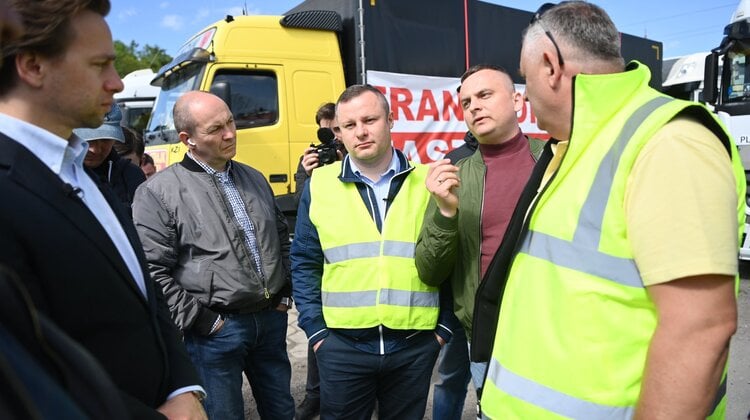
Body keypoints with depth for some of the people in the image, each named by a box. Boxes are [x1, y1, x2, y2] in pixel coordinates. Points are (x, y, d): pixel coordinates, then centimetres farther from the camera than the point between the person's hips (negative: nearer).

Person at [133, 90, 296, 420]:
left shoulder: (253, 178, 9)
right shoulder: (158, 192, -11)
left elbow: (281, 236, 18)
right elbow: (153, 272, -14)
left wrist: (285, 292, 11)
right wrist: (201, 321, -12)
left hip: (271, 319, 6)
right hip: (216, 329, -5)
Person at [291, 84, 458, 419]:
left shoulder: (427, 183, -1)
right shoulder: (319, 185, -1)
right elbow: (305, 265, 4)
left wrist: (445, 326, 2)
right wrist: (315, 330, -1)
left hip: (415, 346, 1)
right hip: (342, 345, 0)